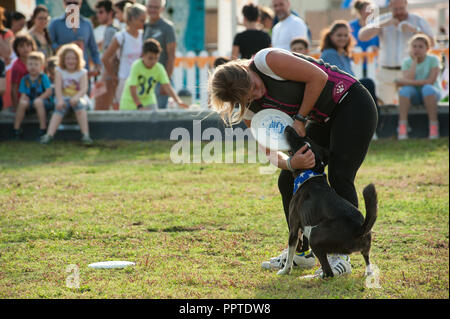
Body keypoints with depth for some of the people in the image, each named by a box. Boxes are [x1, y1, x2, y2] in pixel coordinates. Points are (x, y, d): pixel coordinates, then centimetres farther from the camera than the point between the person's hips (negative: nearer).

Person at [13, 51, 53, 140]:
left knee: (38, 102, -37)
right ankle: (16, 128, -17)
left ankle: (43, 129, -35)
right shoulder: (25, 79, 8)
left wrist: (39, 98, -18)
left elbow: (49, 91, -11)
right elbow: (23, 94, 4)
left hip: (44, 101, -3)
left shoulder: (43, 77, -3)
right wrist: (23, 99, -18)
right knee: (22, 103, -28)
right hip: (30, 103, 3)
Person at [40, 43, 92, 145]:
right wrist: (60, 100, -27)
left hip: (79, 98, -1)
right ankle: (49, 135, -47)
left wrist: (76, 97, -32)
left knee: (79, 103, -35)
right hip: (64, 98, 1)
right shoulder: (59, 71, 6)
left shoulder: (82, 72, 3)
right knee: (59, 108, -32)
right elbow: (58, 88, -8)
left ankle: (85, 135, -42)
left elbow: (84, 89, -11)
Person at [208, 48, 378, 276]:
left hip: (352, 103, -8)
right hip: (323, 121, 8)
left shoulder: (266, 61, -24)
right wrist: (290, 163, -27)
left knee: (339, 177, -19)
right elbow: (270, 153, -5)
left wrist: (300, 118, -18)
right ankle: (301, 252, 18)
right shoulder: (251, 113, -2)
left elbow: (318, 77, -24)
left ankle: (341, 257, -16)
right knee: (288, 181, 4)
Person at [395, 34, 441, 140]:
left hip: (432, 93, -2)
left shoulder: (433, 59, -8)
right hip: (414, 96, 2)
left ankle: (433, 126, -34)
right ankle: (402, 126, -32)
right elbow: (408, 80, -17)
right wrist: (415, 61, -16)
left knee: (427, 88, -35)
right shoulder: (407, 62, -1)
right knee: (405, 88, -30)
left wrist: (411, 82, -25)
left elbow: (431, 81, -20)